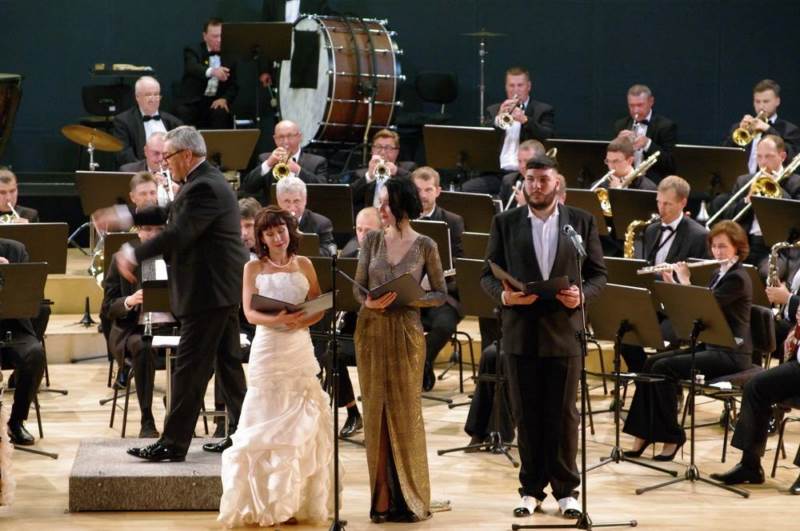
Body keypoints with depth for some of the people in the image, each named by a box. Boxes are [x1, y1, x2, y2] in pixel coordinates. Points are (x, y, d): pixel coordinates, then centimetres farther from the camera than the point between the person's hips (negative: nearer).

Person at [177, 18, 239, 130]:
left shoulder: (229, 57, 13)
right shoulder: (193, 52, 2)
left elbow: (233, 86, 11)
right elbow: (192, 68, -21)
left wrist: (225, 99, -13)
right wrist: (212, 71, -43)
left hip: (216, 103, 2)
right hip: (193, 102, -2)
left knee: (221, 113, -31)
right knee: (182, 112, -32)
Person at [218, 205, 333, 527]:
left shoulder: (304, 265, 8)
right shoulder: (253, 268, 2)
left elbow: (320, 307, 7)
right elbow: (249, 313, -6)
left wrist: (304, 320, -15)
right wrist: (277, 320, -25)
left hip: (300, 349, 2)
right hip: (268, 350, -2)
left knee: (302, 424, 0)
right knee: (266, 425, -3)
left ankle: (298, 501, 6)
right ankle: (264, 503, 0)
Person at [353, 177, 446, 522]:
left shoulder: (425, 246, -2)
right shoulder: (372, 240, 6)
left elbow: (441, 294, 0)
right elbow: (358, 286, 6)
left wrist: (408, 299, -16)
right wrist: (368, 301, -16)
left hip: (405, 334, -3)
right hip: (371, 331, 3)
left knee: (405, 413, -1)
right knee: (376, 412, 3)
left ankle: (410, 499, 7)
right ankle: (382, 498, 7)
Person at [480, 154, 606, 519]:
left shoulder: (582, 222, 5)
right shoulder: (505, 223, 6)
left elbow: (598, 273, 5)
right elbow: (489, 274, 4)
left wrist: (582, 294, -15)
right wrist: (503, 295, -16)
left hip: (563, 331, -1)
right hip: (521, 334, 1)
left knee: (563, 415, 3)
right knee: (527, 415, 6)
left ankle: (566, 489, 12)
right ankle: (531, 489, 15)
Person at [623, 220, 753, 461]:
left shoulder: (737, 278, -14)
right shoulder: (720, 273, 15)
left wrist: (684, 280, -10)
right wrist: (671, 283, 8)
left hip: (730, 354, -9)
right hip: (710, 346, 9)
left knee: (664, 368, -21)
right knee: (651, 363, -7)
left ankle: (671, 437, -11)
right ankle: (644, 434, -8)